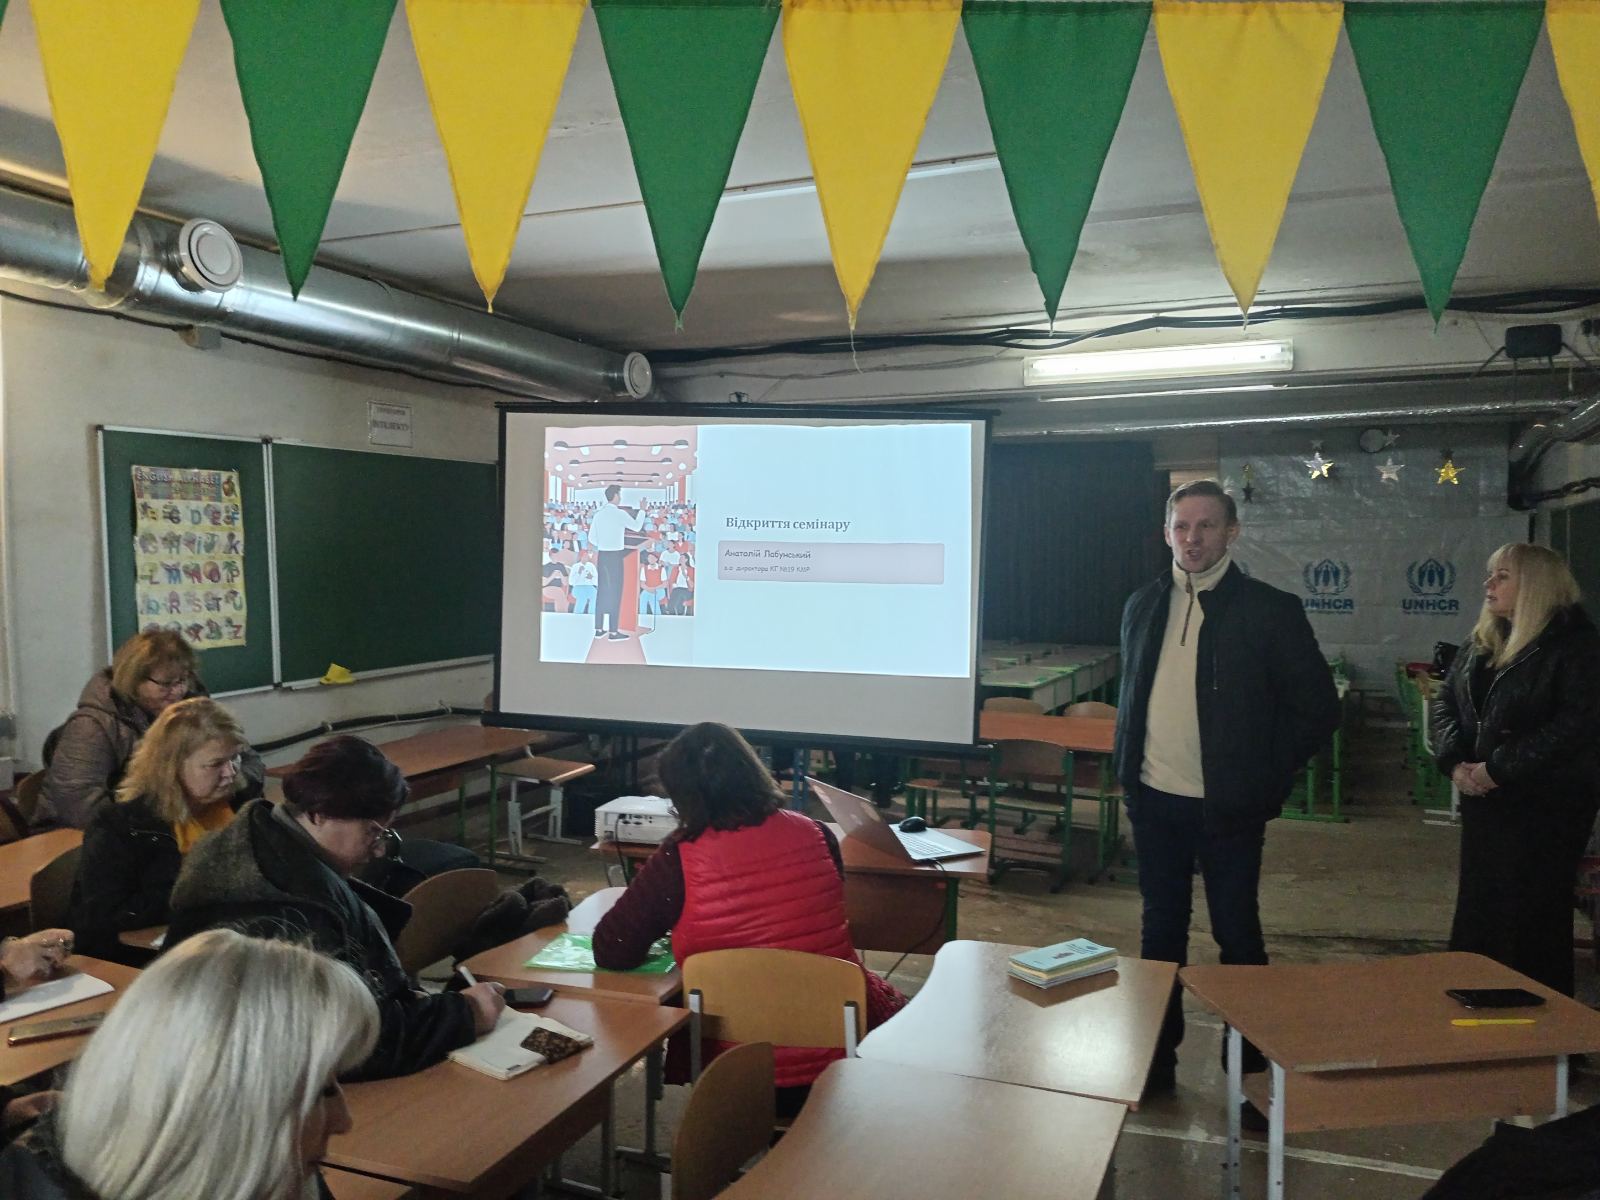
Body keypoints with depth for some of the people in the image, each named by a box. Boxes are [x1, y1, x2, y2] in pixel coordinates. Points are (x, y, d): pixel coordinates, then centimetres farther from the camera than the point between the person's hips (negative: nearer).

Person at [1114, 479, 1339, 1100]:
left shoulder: (1269, 610, -8)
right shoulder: (1144, 605, 5)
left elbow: (1318, 708, -4)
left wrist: (1264, 779, -6)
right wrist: (1127, 767, 8)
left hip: (1227, 806, -4)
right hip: (1154, 799, 4)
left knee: (1236, 932, 7)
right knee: (1160, 928, 14)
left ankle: (1250, 1067, 23)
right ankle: (1156, 1058, 28)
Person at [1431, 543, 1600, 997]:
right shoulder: (1481, 643, 10)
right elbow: (1445, 703, 10)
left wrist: (1499, 768, -21)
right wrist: (1455, 761, -8)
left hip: (1547, 805, -7)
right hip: (1484, 801, 7)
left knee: (1534, 913, 2)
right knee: (1477, 904, 13)